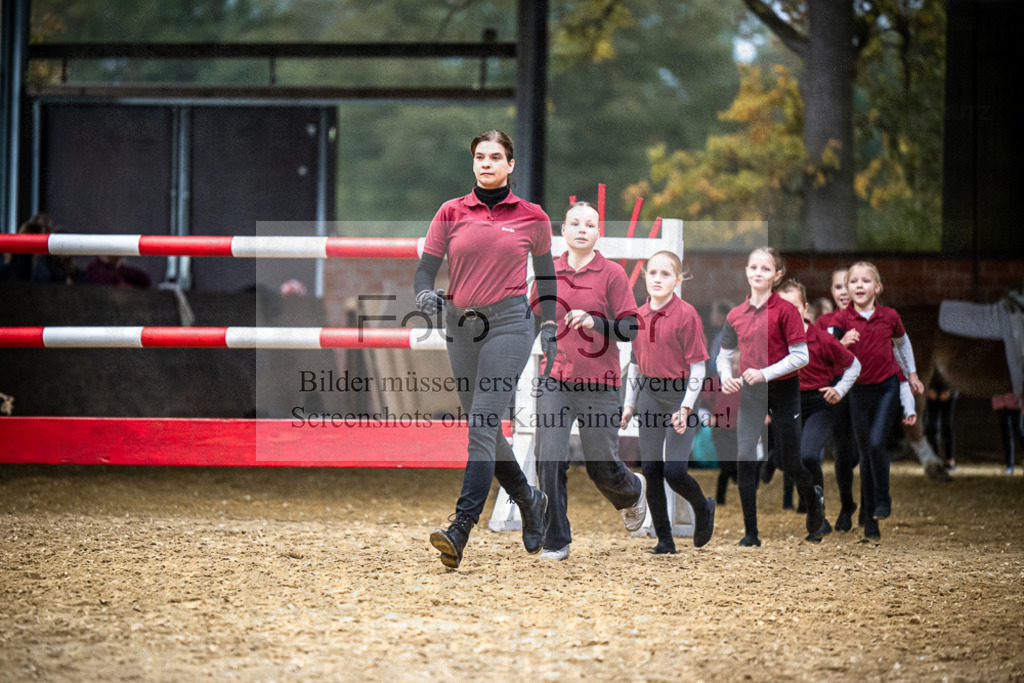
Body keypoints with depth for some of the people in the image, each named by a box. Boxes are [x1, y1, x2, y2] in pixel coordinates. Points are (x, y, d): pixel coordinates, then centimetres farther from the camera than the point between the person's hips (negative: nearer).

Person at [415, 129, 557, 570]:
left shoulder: (532, 217, 3)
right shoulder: (451, 213, 5)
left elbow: (545, 273, 15)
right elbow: (426, 268, 3)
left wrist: (549, 326, 11)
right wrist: (424, 295, -19)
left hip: (509, 323, -4)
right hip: (460, 326, 4)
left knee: (483, 421, -16)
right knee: (482, 425, 12)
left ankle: (460, 529, -22)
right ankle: (529, 499, 36)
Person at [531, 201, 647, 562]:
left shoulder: (612, 274, -3)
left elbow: (630, 329, -7)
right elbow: (535, 319, 22)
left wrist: (594, 322, -21)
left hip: (600, 384, -2)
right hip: (554, 382, 2)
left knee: (602, 468, 5)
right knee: (549, 463, -9)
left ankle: (633, 493, 40)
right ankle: (556, 543, 0)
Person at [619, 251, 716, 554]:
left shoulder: (686, 315, -11)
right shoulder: (640, 316, 6)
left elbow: (697, 368, -11)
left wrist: (686, 408, -16)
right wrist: (630, 404, 15)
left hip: (679, 394, -6)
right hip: (649, 395, 6)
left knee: (674, 471, -11)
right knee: (651, 469, 2)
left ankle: (703, 508, 20)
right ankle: (664, 540, 12)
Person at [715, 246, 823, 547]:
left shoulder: (785, 310, -10)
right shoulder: (735, 315, 2)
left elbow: (801, 356, -13)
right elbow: (724, 354, 14)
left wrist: (765, 373, -21)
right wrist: (726, 376, -7)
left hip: (783, 390, -3)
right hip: (750, 394, 3)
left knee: (790, 464, 6)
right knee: (745, 460, -9)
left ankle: (814, 499, 39)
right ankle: (750, 533, -3)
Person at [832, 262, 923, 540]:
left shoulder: (889, 316, -3)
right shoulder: (842, 319, -6)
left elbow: (902, 342, 17)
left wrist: (912, 373, 25)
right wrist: (843, 343, -35)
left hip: (888, 387, -1)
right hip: (859, 391, 1)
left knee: (876, 442, -19)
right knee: (865, 454, 6)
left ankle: (883, 499, 1)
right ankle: (869, 517, 15)